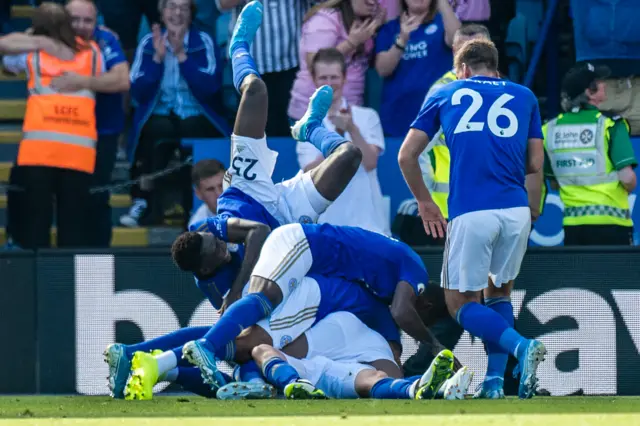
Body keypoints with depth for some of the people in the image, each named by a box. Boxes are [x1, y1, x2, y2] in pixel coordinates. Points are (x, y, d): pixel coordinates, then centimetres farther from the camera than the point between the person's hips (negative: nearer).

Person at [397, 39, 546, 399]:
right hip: (517, 209, 3)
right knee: (499, 292, 22)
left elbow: (406, 156, 15)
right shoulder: (524, 97, 19)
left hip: (471, 212, -3)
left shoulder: (446, 95, 17)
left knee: (462, 303, 7)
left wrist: (424, 202, 28)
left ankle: (521, 346, -18)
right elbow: (535, 163, 16)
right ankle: (495, 382, 9)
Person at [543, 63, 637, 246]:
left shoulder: (550, 129, 6)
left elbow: (553, 182, 12)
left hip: (572, 222, 5)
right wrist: (629, 188, 6)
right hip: (610, 222, -5)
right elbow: (627, 177, -15)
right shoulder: (610, 124, -9)